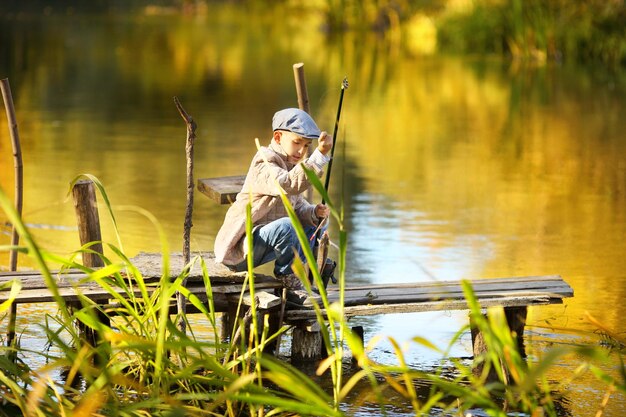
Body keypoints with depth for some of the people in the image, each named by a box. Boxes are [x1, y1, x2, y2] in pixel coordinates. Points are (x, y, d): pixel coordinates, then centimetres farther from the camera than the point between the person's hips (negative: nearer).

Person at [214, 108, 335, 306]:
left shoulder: (288, 166, 15)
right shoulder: (264, 166, -17)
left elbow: (299, 207, 12)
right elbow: (289, 184, -38)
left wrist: (315, 212, -11)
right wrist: (320, 154, -41)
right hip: (238, 250, -10)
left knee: (316, 224, 14)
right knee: (285, 226, -36)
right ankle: (290, 283, -17)